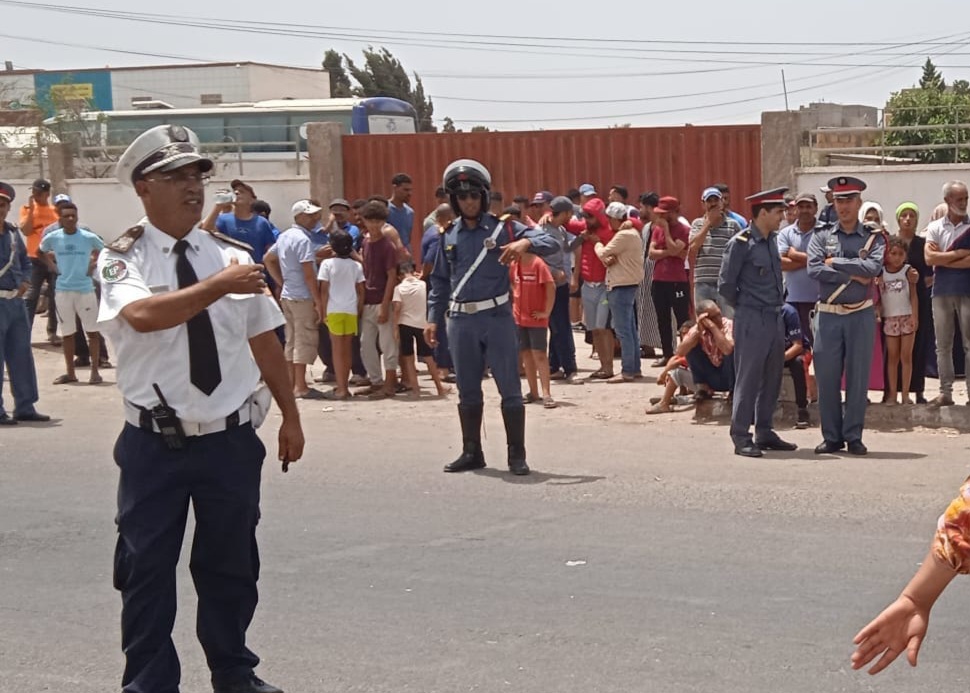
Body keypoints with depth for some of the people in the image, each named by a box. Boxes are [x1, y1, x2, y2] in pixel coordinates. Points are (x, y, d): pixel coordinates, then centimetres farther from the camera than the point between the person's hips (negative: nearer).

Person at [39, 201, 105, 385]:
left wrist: (94, 265, -1)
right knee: (67, 333, 8)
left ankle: (94, 371, 5)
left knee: (92, 331, -1)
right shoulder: (52, 238, -1)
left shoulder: (89, 237, -6)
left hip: (85, 289, -2)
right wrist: (52, 265, 6)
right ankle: (70, 373, 16)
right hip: (63, 290, 2)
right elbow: (40, 252, 18)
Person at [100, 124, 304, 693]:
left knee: (232, 564, 14)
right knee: (148, 567, 4)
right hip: (156, 444, -3)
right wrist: (220, 285, -32)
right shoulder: (123, 259, -6)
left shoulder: (234, 255, 5)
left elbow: (265, 342, 9)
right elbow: (143, 315, -28)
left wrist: (291, 418, 11)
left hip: (232, 439, 3)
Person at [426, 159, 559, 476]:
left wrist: (525, 242, -28)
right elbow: (440, 280, 15)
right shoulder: (448, 236, 10)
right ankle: (472, 452, 22)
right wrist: (432, 318, 8)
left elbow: (550, 242, -8)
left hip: (496, 317, -4)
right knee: (467, 391, 11)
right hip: (461, 320, 4)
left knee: (510, 389, -2)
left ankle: (517, 455, 4)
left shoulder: (503, 229, -1)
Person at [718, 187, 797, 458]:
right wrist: (745, 307, 1)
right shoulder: (741, 243, -12)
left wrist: (779, 301, 14)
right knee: (748, 379, -4)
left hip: (775, 318, 8)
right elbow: (725, 285, -10)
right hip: (752, 321, -8)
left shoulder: (772, 239, 11)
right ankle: (741, 437, 1)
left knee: (772, 378, 11)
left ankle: (765, 432, 20)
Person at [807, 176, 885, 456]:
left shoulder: (873, 238, 4)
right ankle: (831, 436, 12)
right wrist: (854, 275, -12)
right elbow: (814, 269, -10)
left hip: (860, 314, -1)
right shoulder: (821, 237, 5)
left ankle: (854, 436, 10)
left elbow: (874, 267, -15)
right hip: (828, 315, 1)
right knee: (827, 377, 3)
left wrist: (835, 263, -12)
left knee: (858, 377, 3)